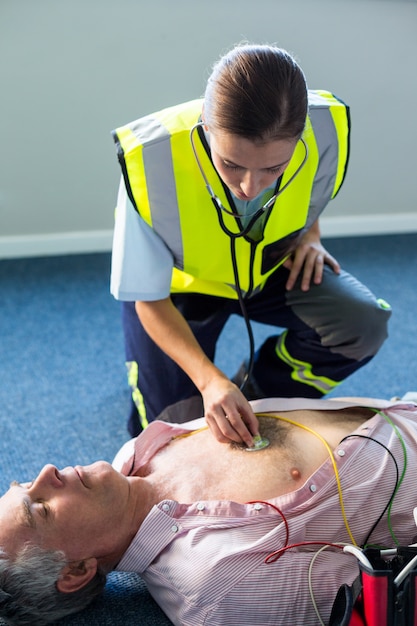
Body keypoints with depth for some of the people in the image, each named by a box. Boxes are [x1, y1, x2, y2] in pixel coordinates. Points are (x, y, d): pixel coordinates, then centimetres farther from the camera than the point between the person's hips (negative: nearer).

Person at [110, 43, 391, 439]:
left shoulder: (327, 127, -28)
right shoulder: (149, 161, -37)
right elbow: (149, 300, -26)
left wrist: (309, 235, -12)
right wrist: (209, 379, -38)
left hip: (270, 266, 3)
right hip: (180, 281, -2)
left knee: (364, 324, -22)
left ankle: (254, 399, 1)